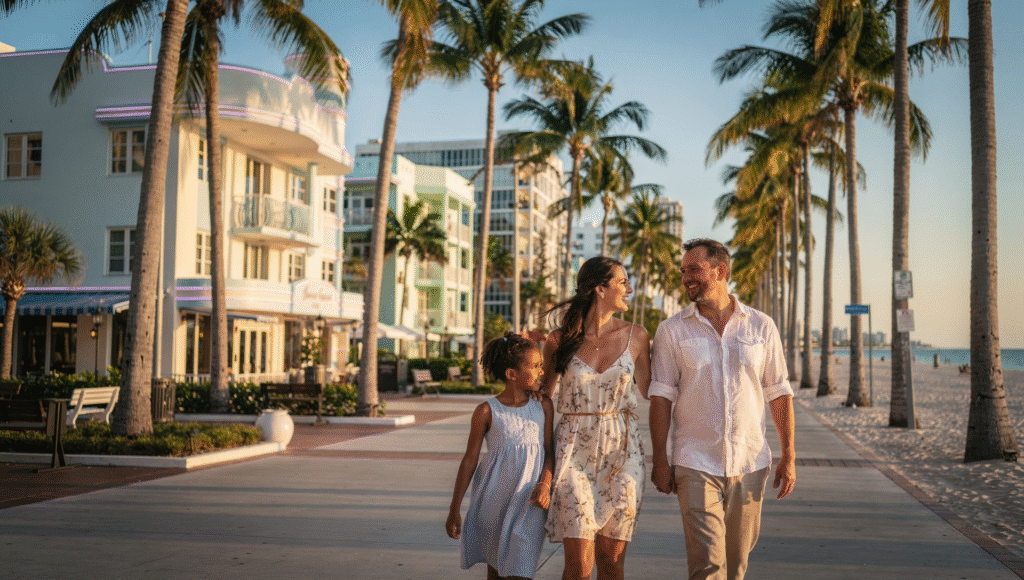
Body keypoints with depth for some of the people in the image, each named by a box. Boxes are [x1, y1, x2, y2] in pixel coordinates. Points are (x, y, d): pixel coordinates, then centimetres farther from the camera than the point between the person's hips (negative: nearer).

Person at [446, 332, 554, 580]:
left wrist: (545, 484, -13)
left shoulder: (544, 407, 2)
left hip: (528, 502, 0)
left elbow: (549, 451, 7)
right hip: (494, 500, 0)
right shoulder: (487, 412, -5)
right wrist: (454, 510, 1)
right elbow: (469, 460, 0)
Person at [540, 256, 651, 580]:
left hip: (622, 450, 2)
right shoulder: (560, 339, 1)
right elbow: (544, 394, 12)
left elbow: (650, 391, 14)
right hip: (575, 450, -1)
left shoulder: (635, 336, 5)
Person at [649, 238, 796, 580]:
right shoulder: (672, 331, 0)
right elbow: (661, 397, 0)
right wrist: (660, 459, -5)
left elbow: (779, 393, 6)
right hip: (695, 463, -2)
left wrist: (789, 456, 3)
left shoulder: (761, 327, 4)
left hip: (750, 463, 2)